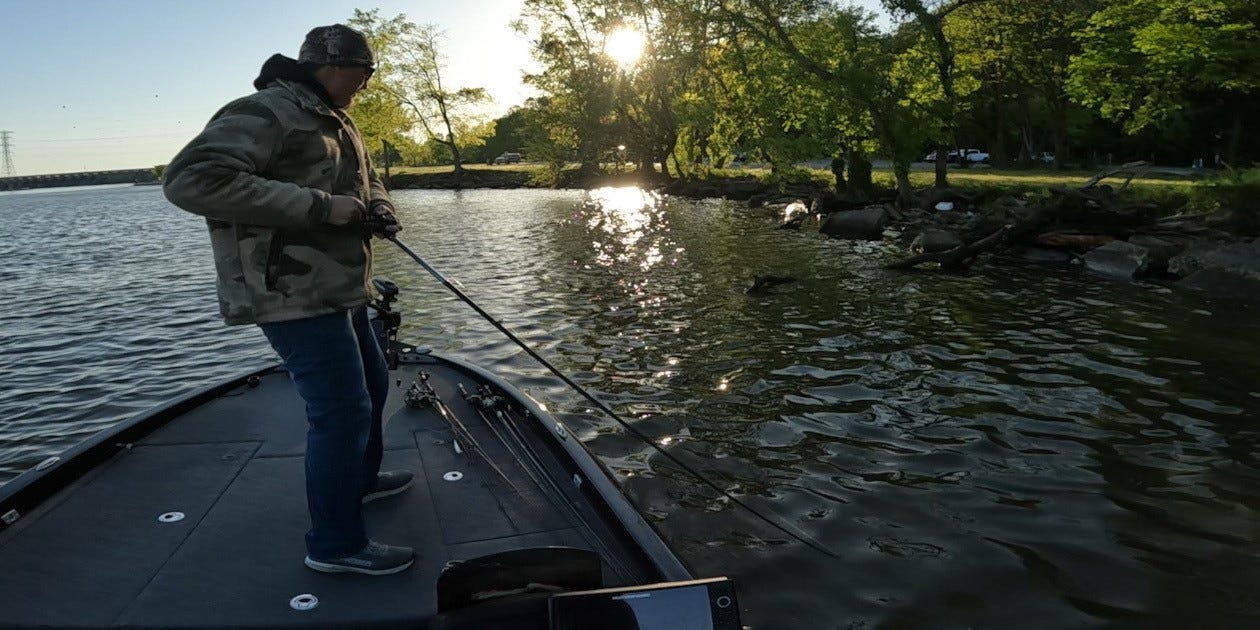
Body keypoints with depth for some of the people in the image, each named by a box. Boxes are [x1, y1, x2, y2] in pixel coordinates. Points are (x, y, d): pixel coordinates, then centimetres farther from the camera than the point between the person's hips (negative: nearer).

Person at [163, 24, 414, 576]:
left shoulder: (338, 124, 15)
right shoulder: (263, 114, -16)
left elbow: (367, 179, 30)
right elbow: (190, 179, -29)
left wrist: (380, 208, 3)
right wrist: (319, 205, -30)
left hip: (338, 291, 11)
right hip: (294, 296, -11)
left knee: (370, 386, 23)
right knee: (342, 411, -11)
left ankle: (360, 479, 44)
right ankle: (336, 544, 1)